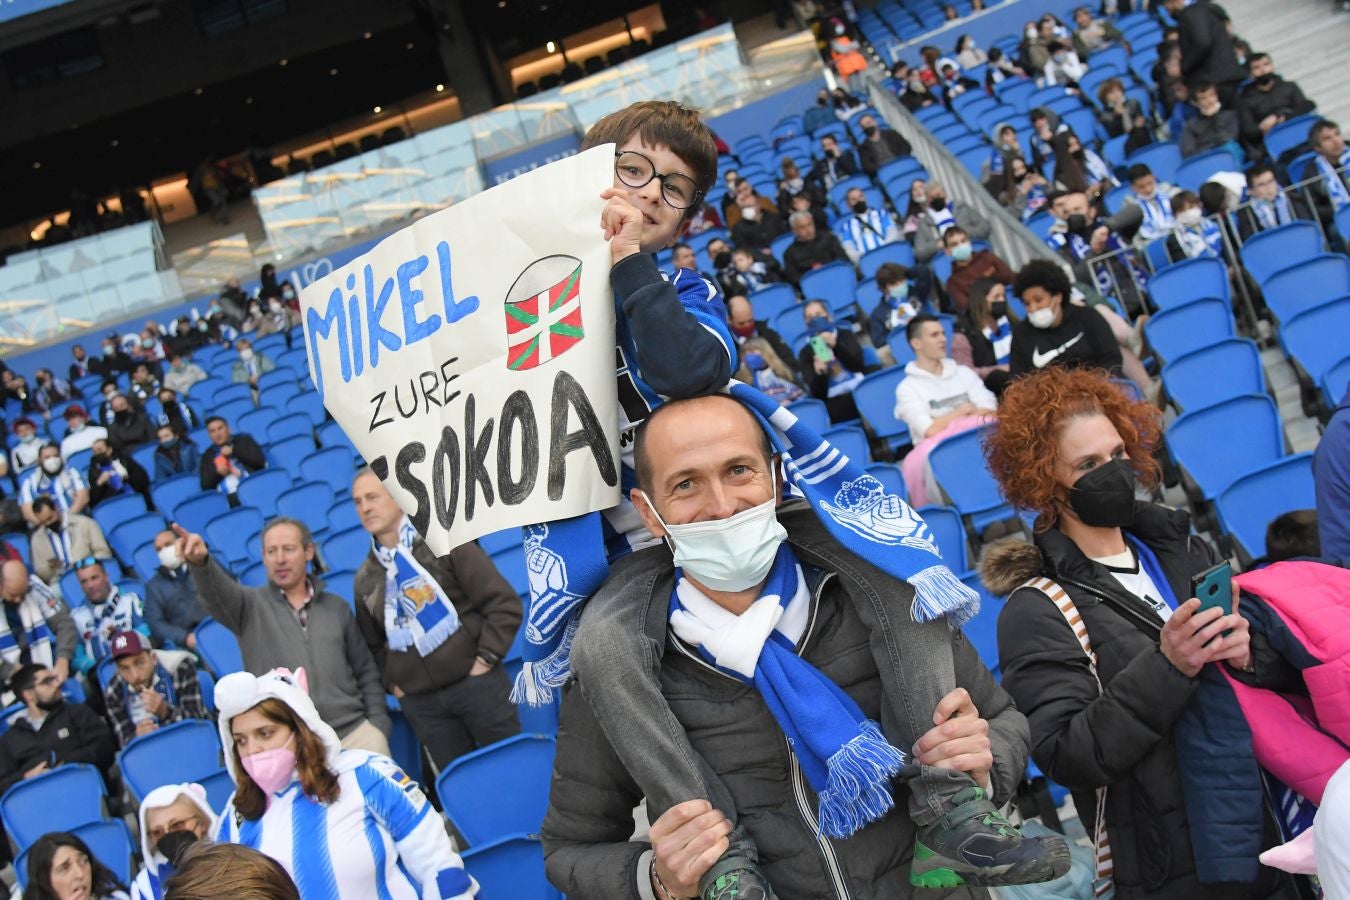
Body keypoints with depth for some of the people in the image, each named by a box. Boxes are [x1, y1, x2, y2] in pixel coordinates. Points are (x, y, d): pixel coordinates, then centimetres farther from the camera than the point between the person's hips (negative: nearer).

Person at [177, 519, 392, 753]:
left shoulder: (337, 608, 15)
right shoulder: (250, 607, 7)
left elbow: (366, 672, 17)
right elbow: (216, 595, -15)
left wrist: (378, 724, 4)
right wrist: (200, 562, -36)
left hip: (354, 731, 2)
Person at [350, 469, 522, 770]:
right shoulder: (365, 578, 9)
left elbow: (505, 603, -6)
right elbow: (372, 644, 20)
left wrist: (486, 658, -10)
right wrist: (392, 684, 7)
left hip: (476, 684, -3)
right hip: (419, 703, 3)